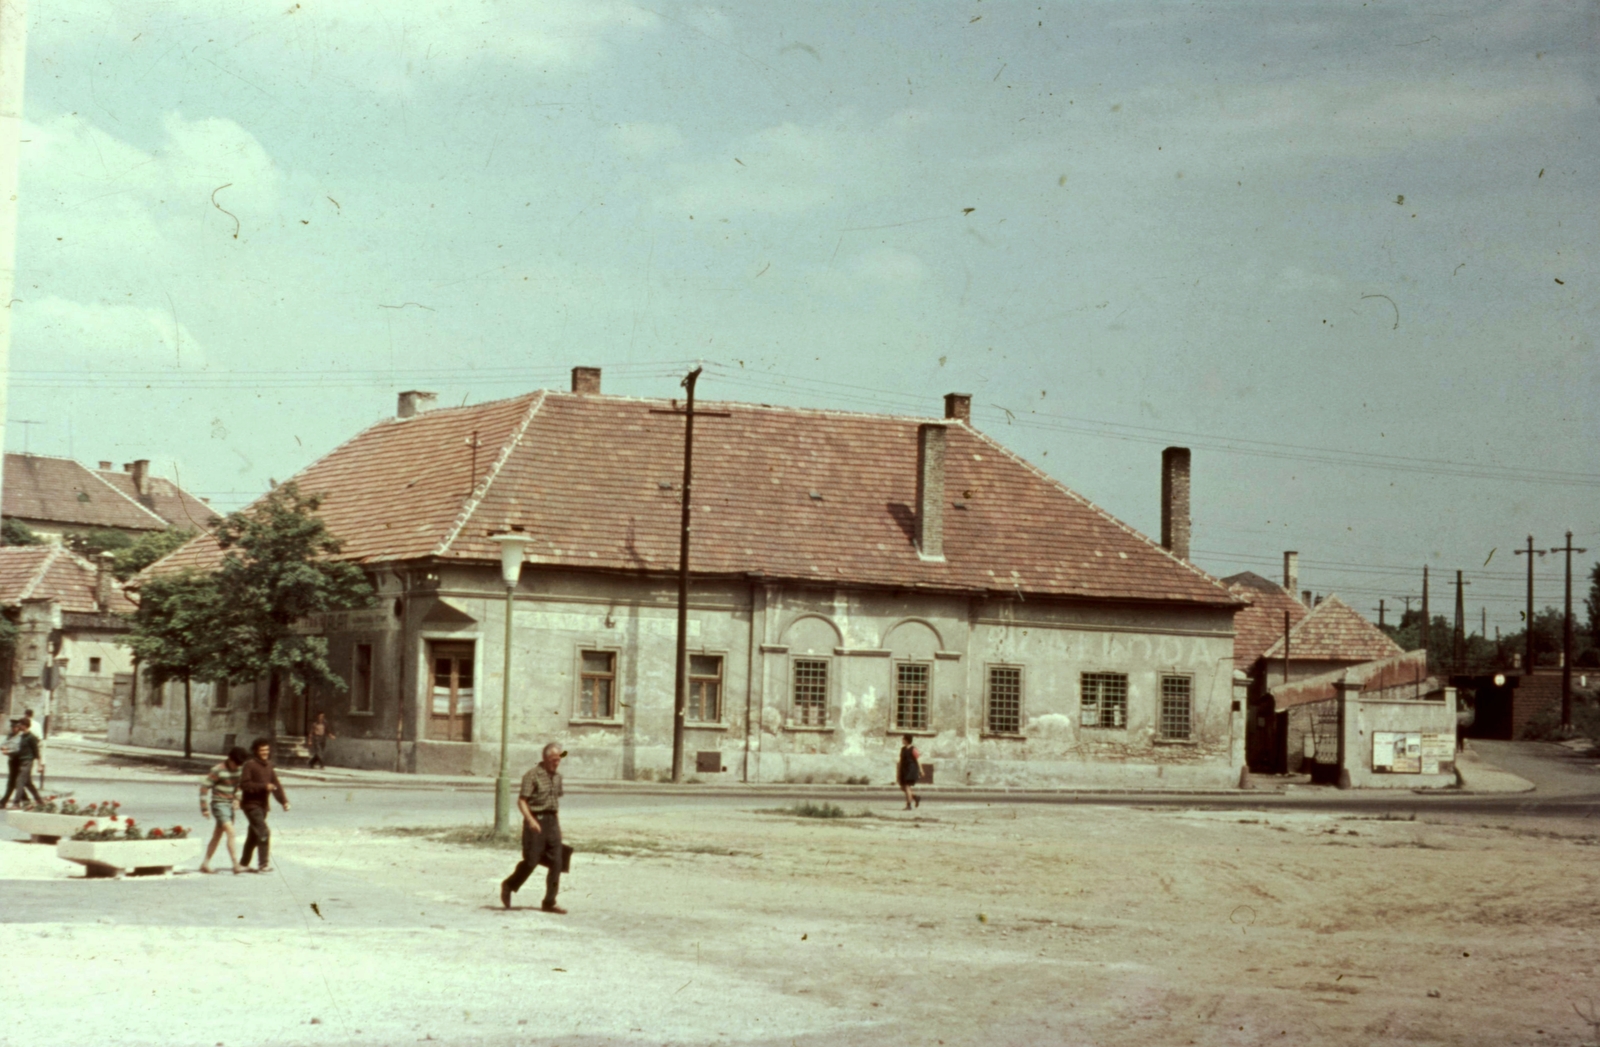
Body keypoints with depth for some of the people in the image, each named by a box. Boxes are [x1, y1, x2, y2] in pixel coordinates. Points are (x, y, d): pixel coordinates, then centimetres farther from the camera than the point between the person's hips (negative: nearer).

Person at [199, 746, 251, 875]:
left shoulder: (239, 769, 5)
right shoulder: (218, 770, -17)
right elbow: (204, 786, -14)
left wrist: (236, 799, 9)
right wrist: (204, 808, -14)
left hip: (230, 805, 8)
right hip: (219, 805, -8)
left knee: (217, 835, 13)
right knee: (231, 833, -19)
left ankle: (205, 864, 22)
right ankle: (236, 865, -24)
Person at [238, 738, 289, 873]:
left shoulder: (268, 765, 11)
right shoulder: (249, 765, -11)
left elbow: (275, 783, 9)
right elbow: (244, 784, -18)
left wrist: (284, 801, -2)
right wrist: (264, 786, -24)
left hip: (263, 805, 8)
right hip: (251, 804, -8)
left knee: (253, 835, 16)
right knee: (263, 832, -17)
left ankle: (243, 863, 28)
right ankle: (264, 864, -15)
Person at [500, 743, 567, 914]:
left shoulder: (557, 776, 13)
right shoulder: (532, 776, -10)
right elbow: (521, 800, -13)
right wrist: (530, 820, -25)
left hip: (552, 821, 6)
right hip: (536, 821, -6)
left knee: (556, 863, -1)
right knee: (531, 861, -3)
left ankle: (550, 902, 4)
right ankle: (508, 886, 22)